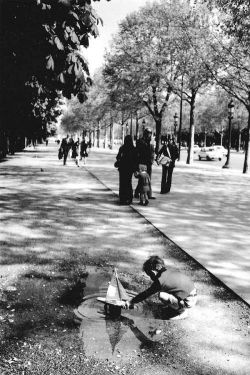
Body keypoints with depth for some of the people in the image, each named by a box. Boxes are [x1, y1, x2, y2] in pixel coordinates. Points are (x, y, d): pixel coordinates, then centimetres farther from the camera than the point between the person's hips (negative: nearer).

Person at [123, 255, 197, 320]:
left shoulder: (160, 280, -18)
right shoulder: (169, 271, 5)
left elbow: (146, 294, -9)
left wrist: (131, 302, 0)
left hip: (189, 301, -8)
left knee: (162, 296, -16)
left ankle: (182, 312, 0)